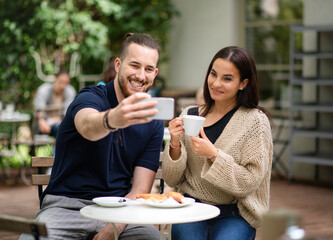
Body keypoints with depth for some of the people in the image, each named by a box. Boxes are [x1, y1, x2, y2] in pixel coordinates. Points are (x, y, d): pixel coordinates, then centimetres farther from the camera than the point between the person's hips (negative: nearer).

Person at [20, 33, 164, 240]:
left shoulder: (153, 122, 6)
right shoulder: (90, 97, -4)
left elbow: (140, 190, 2)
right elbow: (88, 126, -30)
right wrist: (113, 119, -54)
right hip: (66, 205, -3)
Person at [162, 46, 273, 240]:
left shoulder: (255, 121, -3)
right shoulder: (189, 115, 7)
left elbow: (250, 182, -8)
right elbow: (172, 180, 7)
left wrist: (213, 154, -18)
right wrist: (175, 144, -10)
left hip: (233, 215, -2)